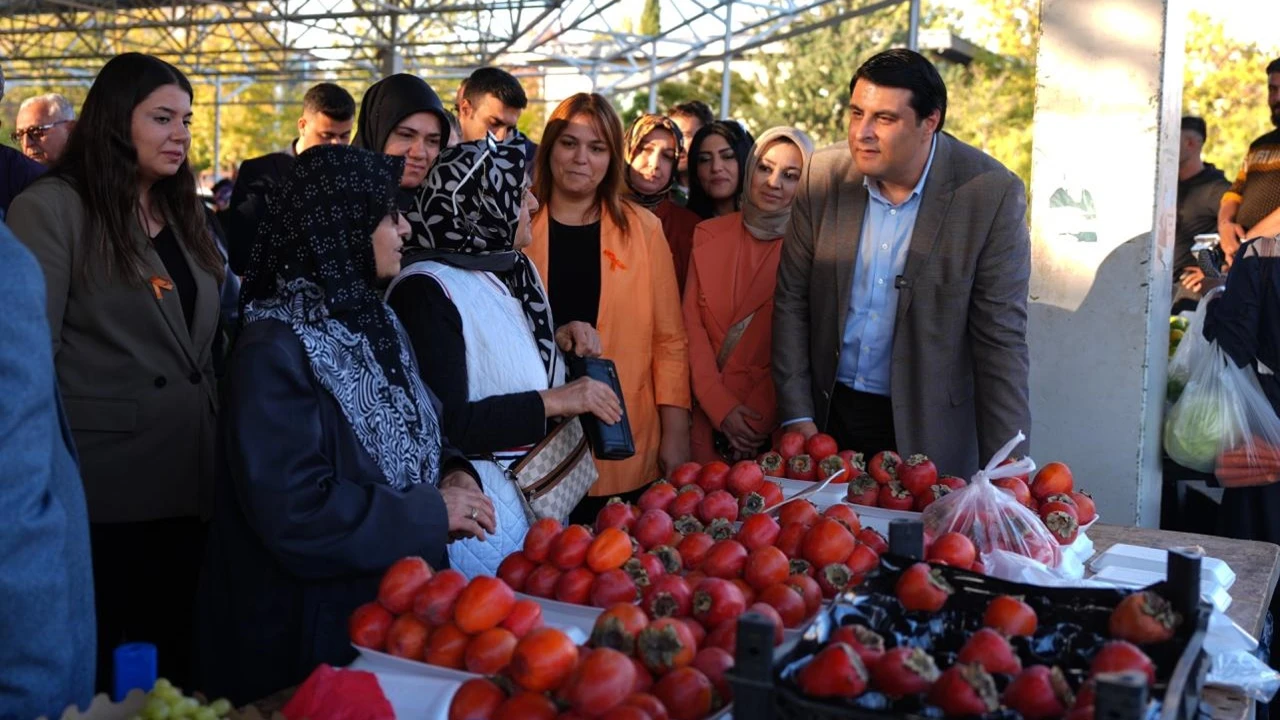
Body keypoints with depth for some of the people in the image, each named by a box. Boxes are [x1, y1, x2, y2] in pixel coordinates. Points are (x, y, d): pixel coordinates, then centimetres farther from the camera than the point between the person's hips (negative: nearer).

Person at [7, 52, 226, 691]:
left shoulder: (183, 213, 16)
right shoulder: (53, 208, -6)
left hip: (191, 483, 6)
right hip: (104, 488, -6)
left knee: (180, 657, 13)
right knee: (100, 670, 6)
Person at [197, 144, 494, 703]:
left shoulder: (374, 322, 7)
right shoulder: (276, 349, -21)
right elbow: (294, 511, -28)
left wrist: (453, 473, -6)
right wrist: (432, 512, -21)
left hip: (399, 599, 8)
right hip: (317, 626, -8)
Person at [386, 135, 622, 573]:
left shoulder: (509, 270, 8)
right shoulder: (427, 291, -18)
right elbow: (444, 426, -24)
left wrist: (556, 342, 3)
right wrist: (553, 402, -22)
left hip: (533, 495, 9)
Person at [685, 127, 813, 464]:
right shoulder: (709, 235, 4)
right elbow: (691, 323, 0)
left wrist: (758, 417, -13)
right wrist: (721, 407, -11)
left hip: (773, 424, -2)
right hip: (707, 417, 2)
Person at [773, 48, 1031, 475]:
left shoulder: (992, 194, -14)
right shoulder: (822, 176, -5)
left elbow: (1001, 339, -12)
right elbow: (791, 301, 1)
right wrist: (797, 416, -4)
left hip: (927, 428, -2)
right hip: (828, 414, 3)